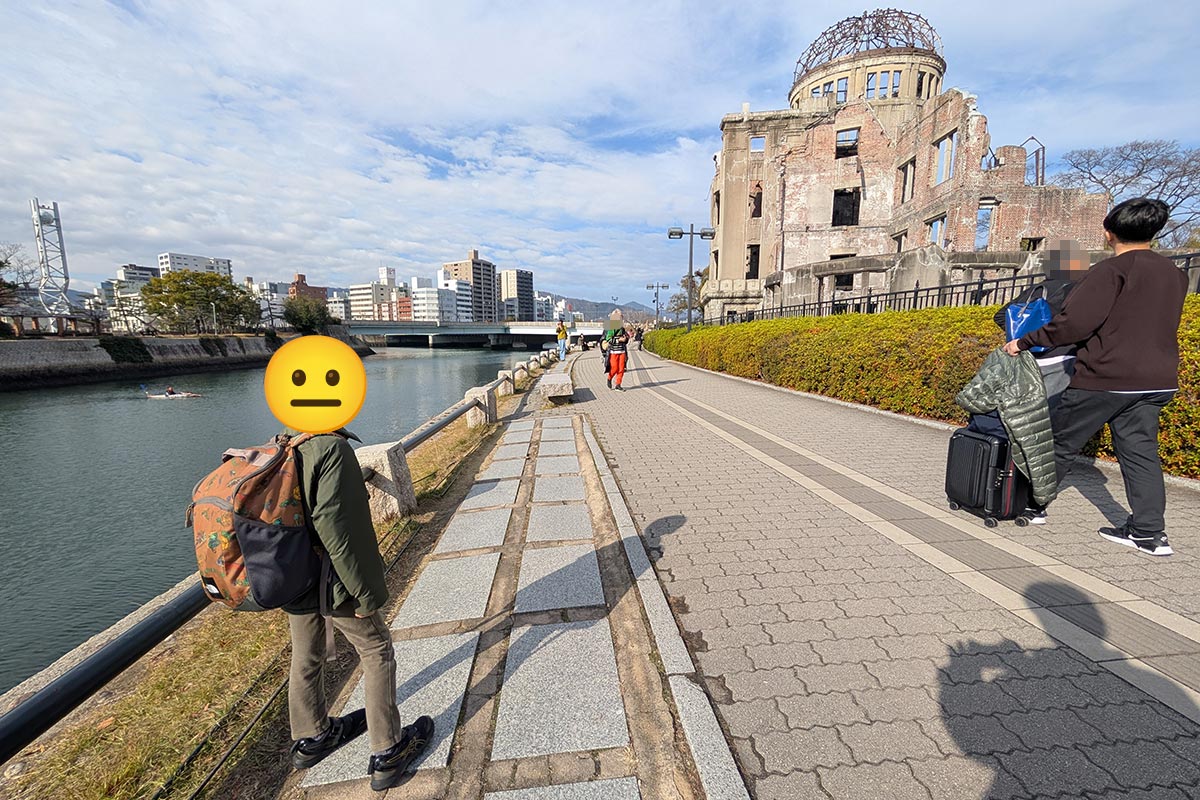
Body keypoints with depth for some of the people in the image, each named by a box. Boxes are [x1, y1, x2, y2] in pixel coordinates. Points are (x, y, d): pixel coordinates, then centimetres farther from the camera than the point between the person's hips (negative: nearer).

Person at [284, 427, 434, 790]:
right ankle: (387, 754, 23)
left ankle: (310, 739, 49)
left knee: (305, 657, 25)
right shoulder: (332, 448, -25)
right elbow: (331, 524, -29)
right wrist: (363, 593, -20)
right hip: (331, 581, -8)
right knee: (377, 650, 11)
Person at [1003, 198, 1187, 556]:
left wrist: (1024, 342, -13)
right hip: (1156, 381, 7)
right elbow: (1154, 326, 21)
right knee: (1139, 451, 9)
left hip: (1106, 377, -7)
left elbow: (1074, 323, -20)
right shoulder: (1175, 275, 14)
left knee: (1061, 443, 4)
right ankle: (1149, 533, 10)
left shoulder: (1113, 269, -11)